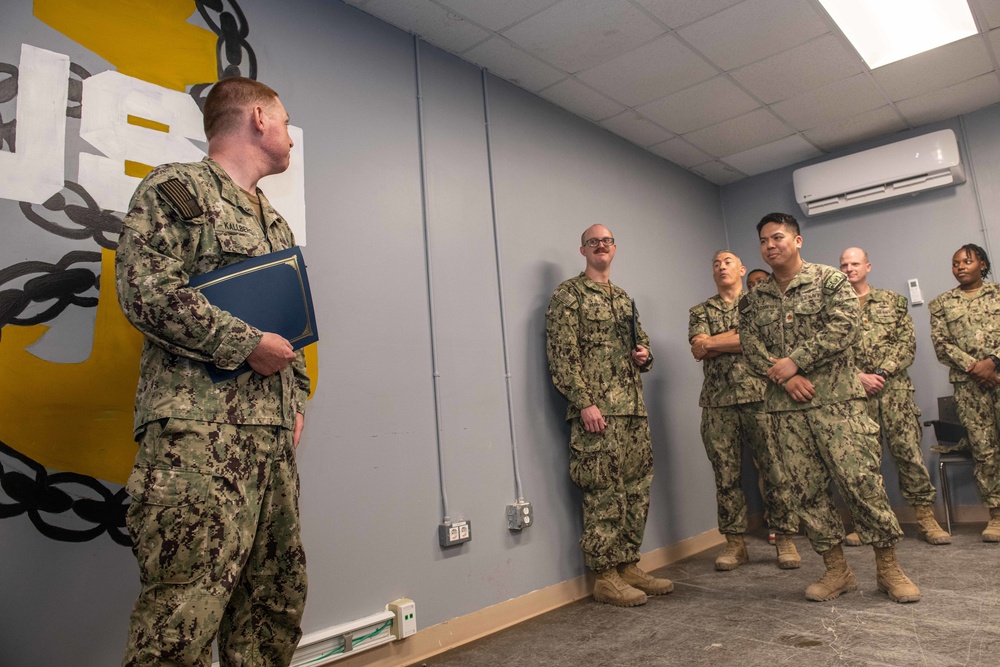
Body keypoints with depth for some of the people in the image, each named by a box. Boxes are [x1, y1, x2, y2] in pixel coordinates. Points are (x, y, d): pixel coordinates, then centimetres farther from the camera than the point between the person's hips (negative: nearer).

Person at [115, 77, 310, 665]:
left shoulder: (275, 223, 24)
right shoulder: (176, 188, 1)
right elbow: (146, 288, -13)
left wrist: (297, 396, 15)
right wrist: (247, 343, -12)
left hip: (273, 430, 8)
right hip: (200, 428, -8)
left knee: (277, 596, 11)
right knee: (183, 612, -9)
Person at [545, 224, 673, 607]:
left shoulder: (623, 297, 21)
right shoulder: (568, 295, -2)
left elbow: (640, 341, 29)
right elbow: (562, 356, -11)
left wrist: (645, 356, 5)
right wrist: (584, 402, -19)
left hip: (634, 409, 8)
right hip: (597, 411, -8)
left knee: (636, 490, 10)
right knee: (603, 494, -5)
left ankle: (629, 567, 22)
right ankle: (605, 578, 6)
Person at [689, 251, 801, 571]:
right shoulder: (700, 312, 15)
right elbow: (698, 350, -2)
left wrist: (715, 342, -6)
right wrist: (743, 337, -7)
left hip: (759, 395, -1)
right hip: (717, 401, 2)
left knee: (775, 469, -1)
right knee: (726, 474, 4)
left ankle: (784, 538, 11)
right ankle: (735, 542, 13)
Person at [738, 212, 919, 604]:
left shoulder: (830, 281, 3)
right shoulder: (754, 300, 13)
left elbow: (844, 327, -10)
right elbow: (751, 348, 4)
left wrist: (794, 361, -14)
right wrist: (783, 377, -12)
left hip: (836, 399, -3)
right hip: (786, 409, 4)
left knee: (862, 480, -4)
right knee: (807, 490, 5)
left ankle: (888, 568, 12)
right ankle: (836, 570, 17)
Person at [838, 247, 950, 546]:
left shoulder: (893, 301, 11)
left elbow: (907, 343, 3)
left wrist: (882, 373, -10)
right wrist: (859, 376, -11)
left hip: (894, 387, 0)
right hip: (855, 390, 0)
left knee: (908, 449, -2)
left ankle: (925, 516, 7)